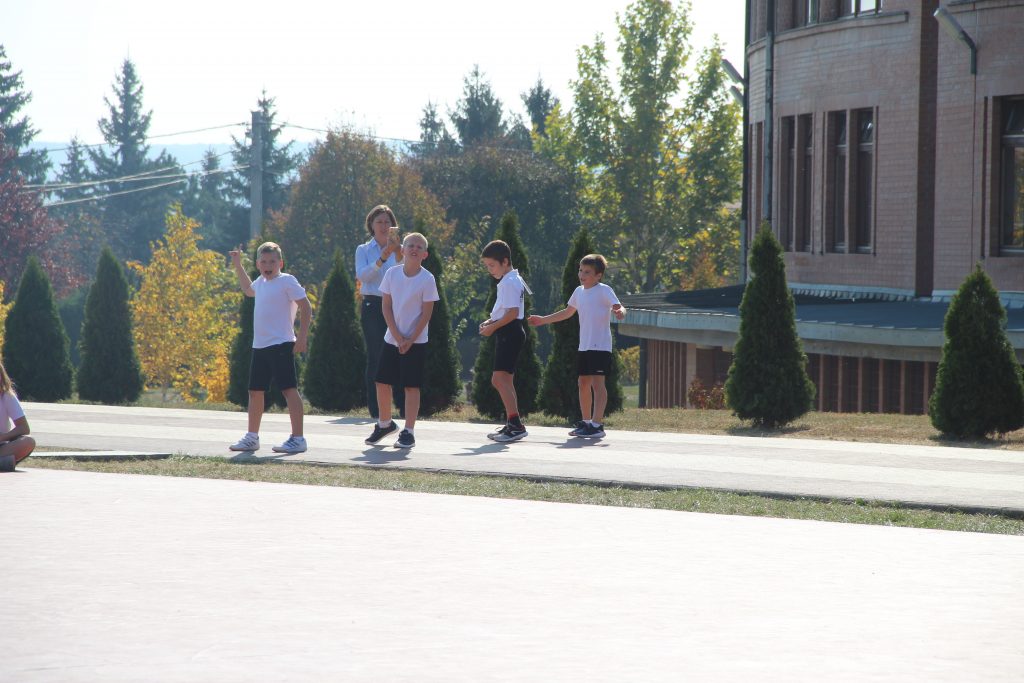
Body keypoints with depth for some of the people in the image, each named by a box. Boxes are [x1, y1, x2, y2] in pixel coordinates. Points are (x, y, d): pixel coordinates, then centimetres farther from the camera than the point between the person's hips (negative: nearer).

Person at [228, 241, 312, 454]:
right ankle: (252, 437, 23)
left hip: (281, 344, -9)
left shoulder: (287, 281, -8)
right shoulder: (261, 282, 16)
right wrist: (238, 266, 38)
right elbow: (248, 290, 41)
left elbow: (305, 307, -12)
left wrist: (302, 337, -17)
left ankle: (298, 438, -12)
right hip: (260, 346, 9)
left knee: (289, 389, -10)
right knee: (255, 391, 13)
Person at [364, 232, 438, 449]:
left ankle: (408, 432, -1)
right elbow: (386, 306, 1)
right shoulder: (392, 273, 0)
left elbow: (427, 312, -8)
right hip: (392, 338, 4)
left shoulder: (427, 279, -9)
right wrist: (397, 336, -8)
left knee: (411, 386, -5)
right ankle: (385, 423, 27)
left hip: (416, 340, -4)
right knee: (382, 381, 7)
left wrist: (410, 340, -13)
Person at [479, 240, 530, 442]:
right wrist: (491, 321, 11)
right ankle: (512, 424, 20)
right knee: (504, 380, 15)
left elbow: (512, 312, -22)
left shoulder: (509, 283, -14)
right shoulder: (512, 281, 18)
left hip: (509, 333, -11)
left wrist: (492, 327, -14)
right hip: (509, 334, 11)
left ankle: (516, 425, -21)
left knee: (500, 379, -16)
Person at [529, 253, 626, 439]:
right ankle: (586, 422, 22)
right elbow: (567, 312, 28)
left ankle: (597, 424, -18)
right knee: (583, 382, 12)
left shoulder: (604, 291, -8)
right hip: (584, 346, 8)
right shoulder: (579, 291, 14)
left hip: (600, 346, -8)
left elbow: (618, 306, -19)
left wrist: (620, 312, -44)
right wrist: (543, 320, 32)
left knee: (597, 382, -13)